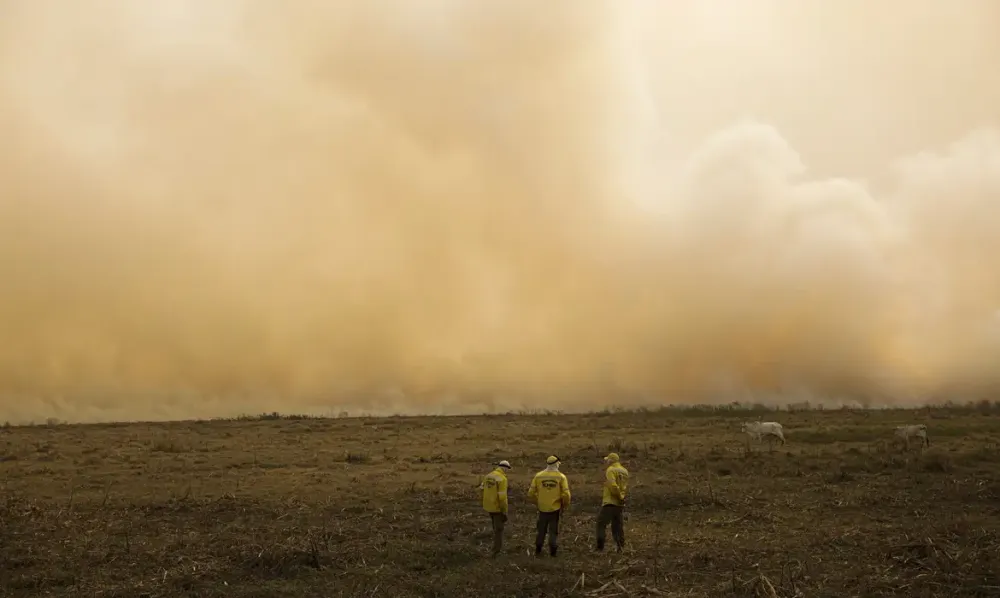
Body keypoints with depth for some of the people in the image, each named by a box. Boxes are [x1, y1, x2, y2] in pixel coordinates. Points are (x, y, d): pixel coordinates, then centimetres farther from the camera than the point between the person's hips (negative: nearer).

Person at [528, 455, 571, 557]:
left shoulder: (538, 476, -4)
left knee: (541, 529, 17)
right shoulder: (561, 477, -8)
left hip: (542, 507, 2)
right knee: (554, 530, 11)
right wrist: (565, 505, 6)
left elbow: (531, 492, -2)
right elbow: (566, 494, -12)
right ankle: (553, 551, 10)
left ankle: (538, 549, 23)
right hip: (555, 508, -2)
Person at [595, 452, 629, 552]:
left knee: (601, 523, -2)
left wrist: (620, 497, -13)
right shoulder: (624, 471, 13)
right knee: (618, 525, 12)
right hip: (620, 504, 7)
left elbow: (613, 486, -22)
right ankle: (620, 547, 9)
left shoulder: (610, 470, -11)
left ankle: (600, 547, -7)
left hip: (610, 502, -7)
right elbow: (625, 487, 15)